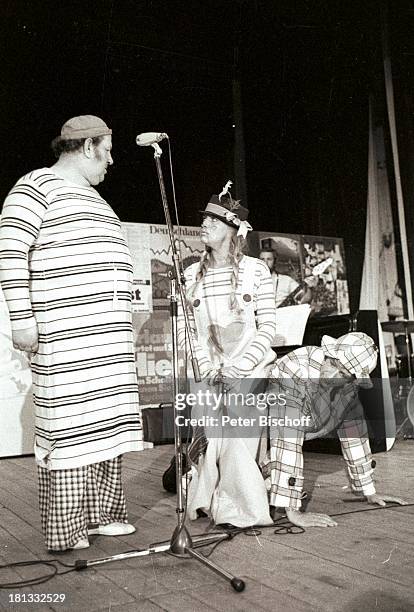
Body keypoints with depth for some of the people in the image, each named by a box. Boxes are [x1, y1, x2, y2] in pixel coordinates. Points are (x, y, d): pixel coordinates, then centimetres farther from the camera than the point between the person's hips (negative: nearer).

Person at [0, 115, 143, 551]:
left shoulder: (93, 197, 24)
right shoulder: (38, 186, -3)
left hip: (109, 340, 8)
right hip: (65, 339, -8)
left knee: (105, 423, 10)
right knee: (67, 426, -2)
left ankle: (100, 513, 22)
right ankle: (65, 528, 10)